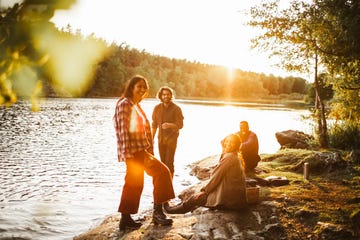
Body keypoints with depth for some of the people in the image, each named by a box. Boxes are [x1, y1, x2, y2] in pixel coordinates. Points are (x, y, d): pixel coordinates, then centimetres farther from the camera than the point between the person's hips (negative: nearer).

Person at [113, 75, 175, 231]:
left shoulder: (136, 106, 19)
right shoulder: (125, 104, -11)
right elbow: (123, 130, -17)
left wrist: (149, 151, 18)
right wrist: (127, 153, -21)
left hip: (140, 150, 10)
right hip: (133, 151, -10)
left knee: (134, 184, 11)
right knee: (161, 172, -9)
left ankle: (126, 219, 18)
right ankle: (157, 212, -2)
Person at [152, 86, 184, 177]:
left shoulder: (176, 109, -7)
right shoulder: (157, 108, 4)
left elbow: (180, 125, -10)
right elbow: (154, 125, 12)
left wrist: (169, 125, -29)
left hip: (172, 139, -4)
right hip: (161, 139, 4)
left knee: (169, 163, -10)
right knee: (163, 163, 8)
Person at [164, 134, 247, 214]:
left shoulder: (228, 157, -17)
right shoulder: (235, 157, 14)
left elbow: (216, 177, -15)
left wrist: (204, 190, -2)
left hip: (228, 198, -9)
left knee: (195, 198, 3)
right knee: (198, 195, 19)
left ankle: (171, 210, 22)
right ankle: (175, 207, 30)